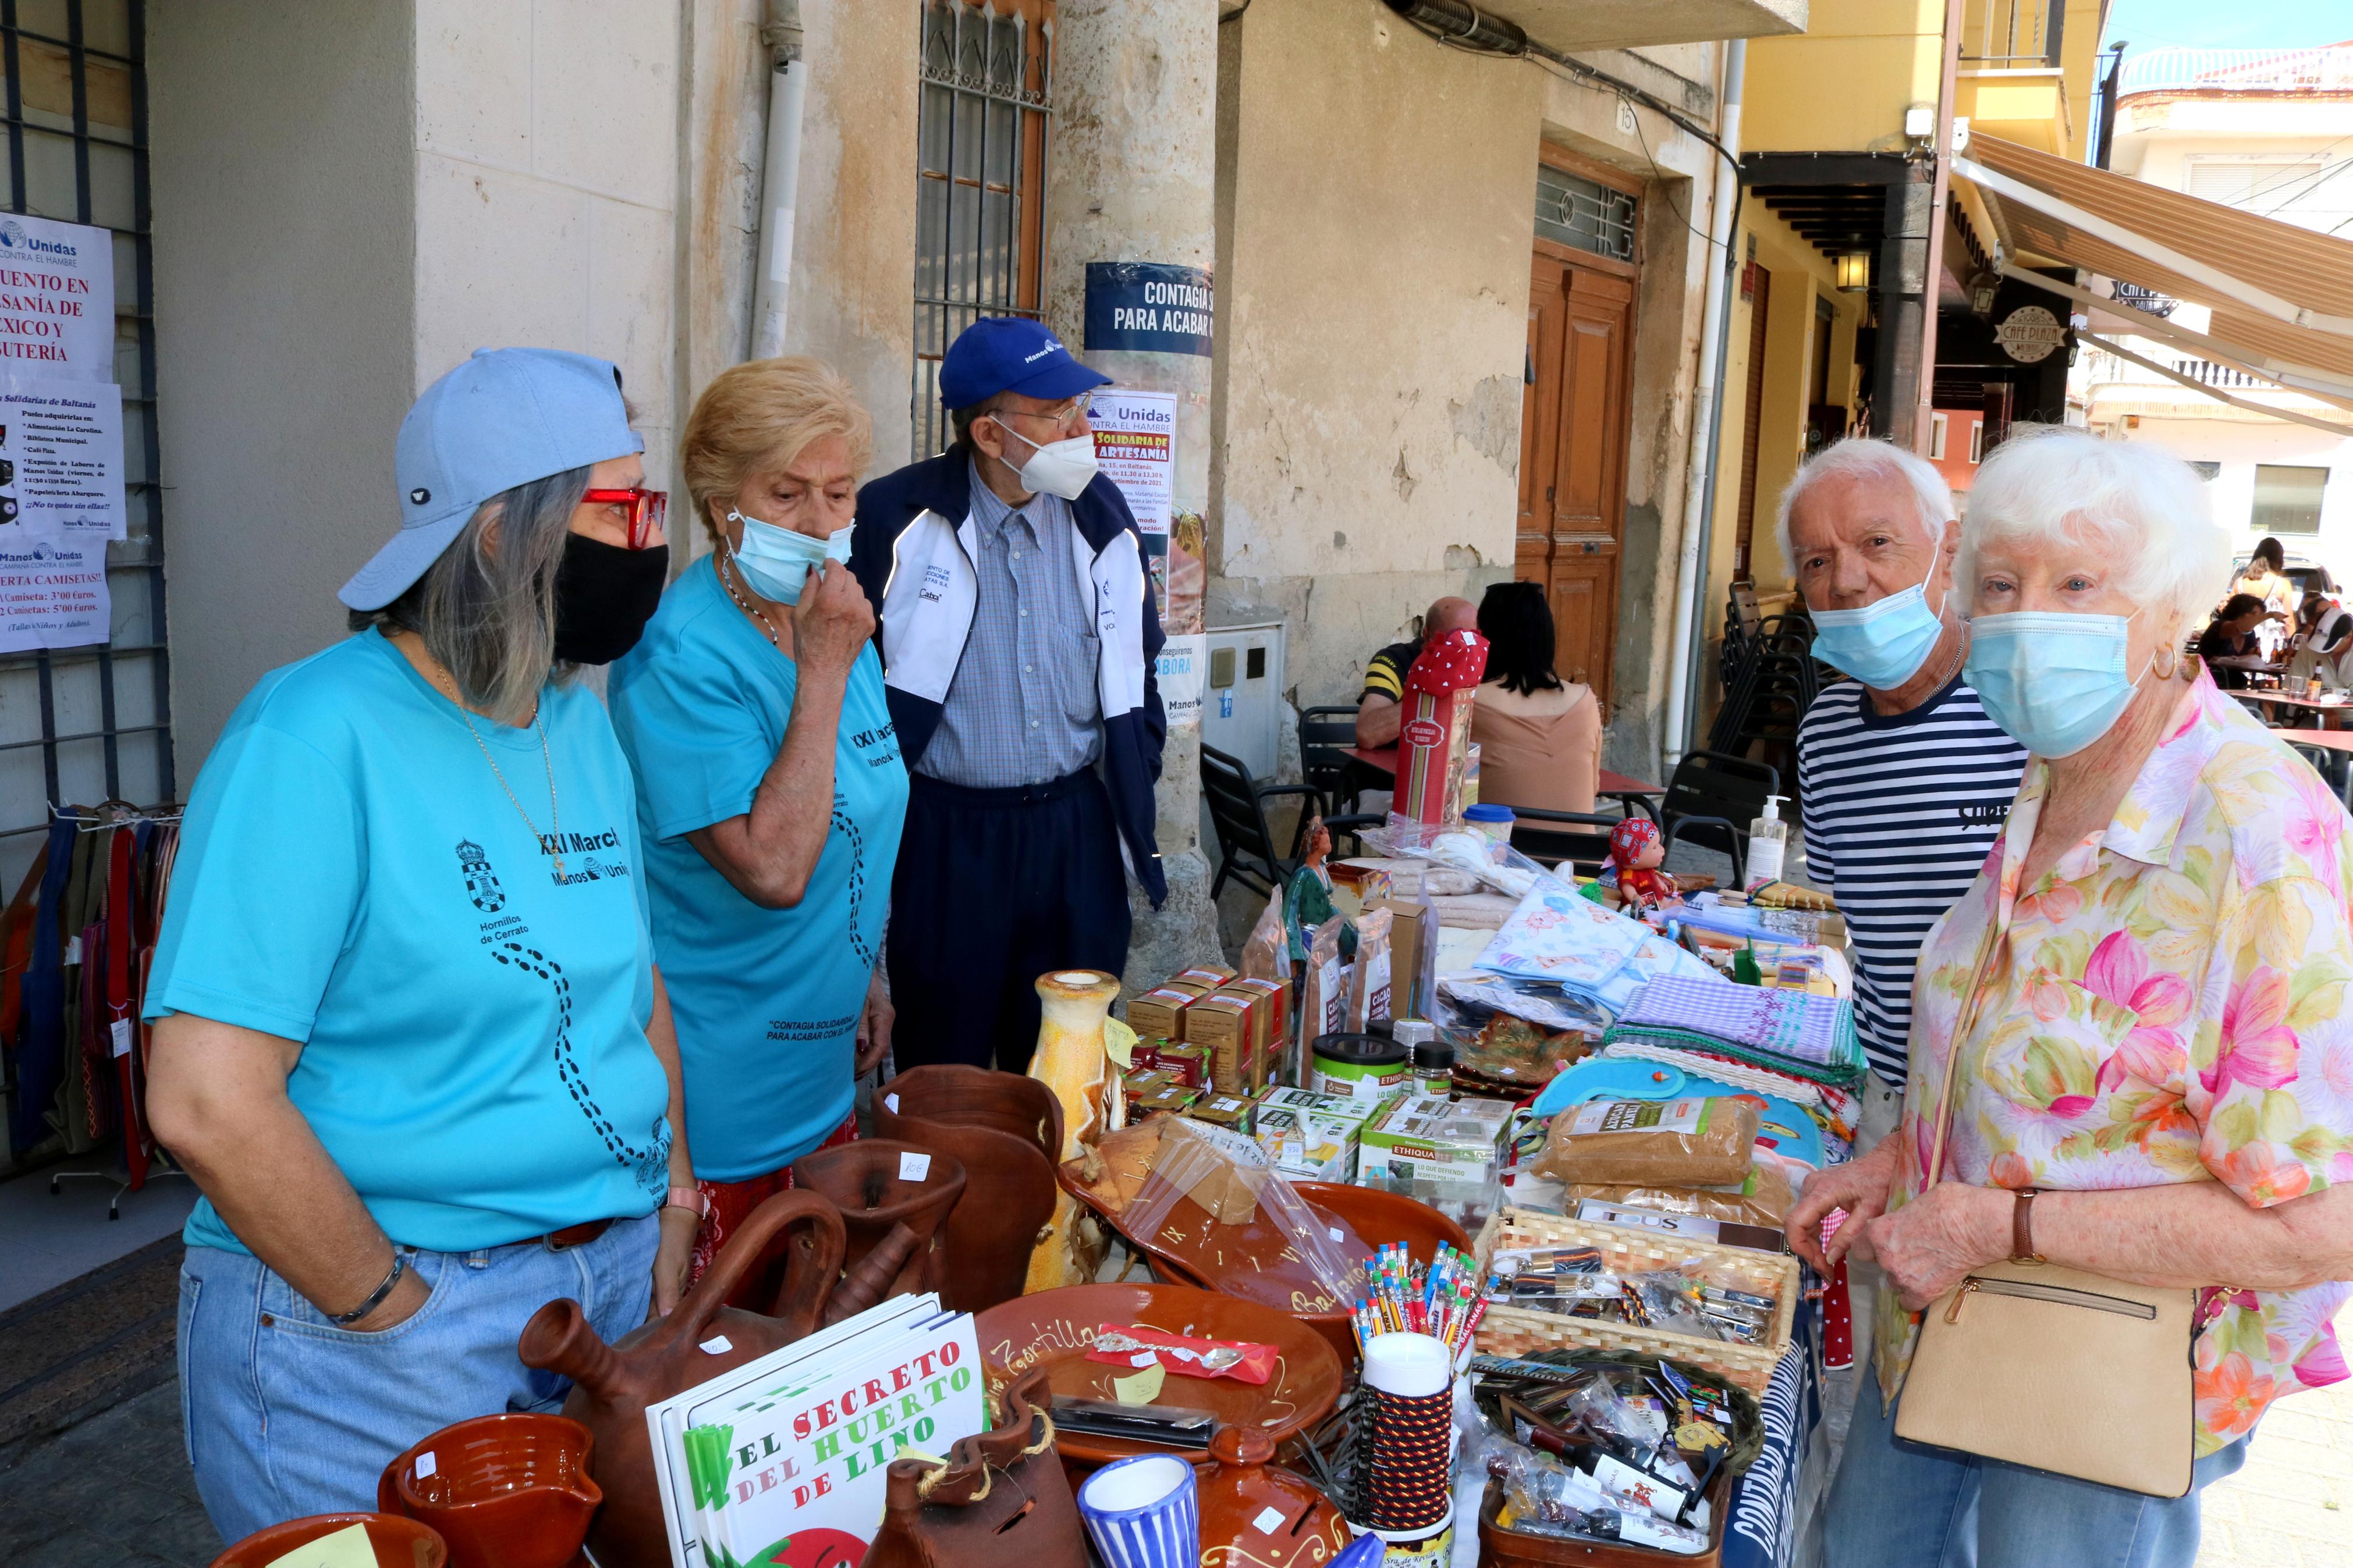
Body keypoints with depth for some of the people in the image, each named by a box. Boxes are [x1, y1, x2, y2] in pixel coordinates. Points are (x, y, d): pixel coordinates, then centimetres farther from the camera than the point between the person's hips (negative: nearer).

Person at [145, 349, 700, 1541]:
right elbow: (207, 1101, -23)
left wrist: (676, 1210, 3)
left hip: (615, 1288, 7)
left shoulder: (581, 724, 5)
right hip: (368, 1344, -7)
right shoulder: (314, 736, -19)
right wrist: (404, 1318, -16)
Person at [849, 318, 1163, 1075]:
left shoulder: (1101, 514, 5)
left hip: (1077, 834, 4)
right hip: (945, 839, -3)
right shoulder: (894, 517, -8)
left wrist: (1135, 791, 11)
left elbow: (1135, 668, 15)